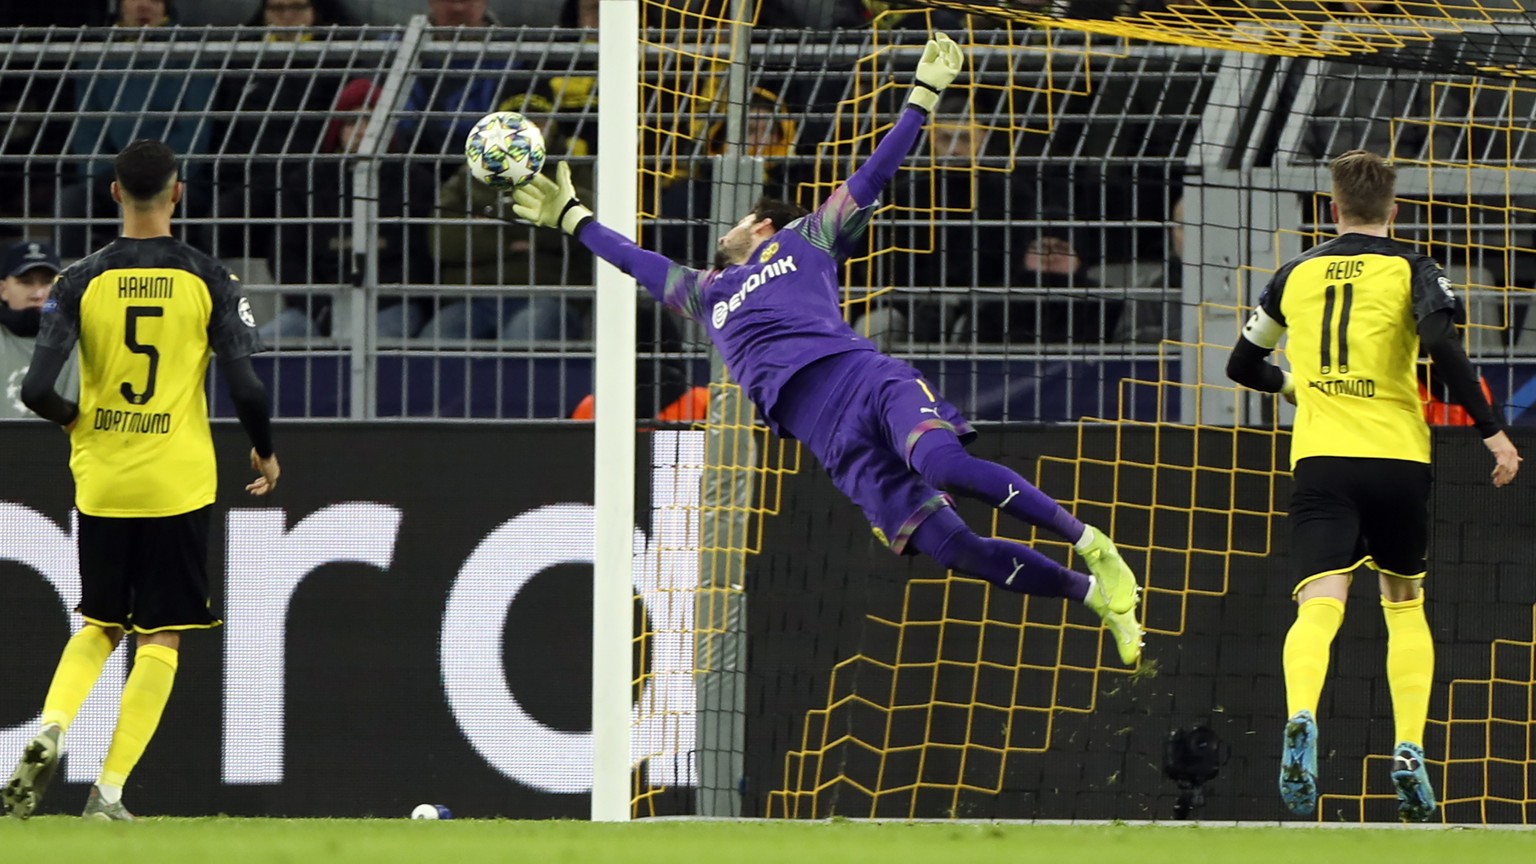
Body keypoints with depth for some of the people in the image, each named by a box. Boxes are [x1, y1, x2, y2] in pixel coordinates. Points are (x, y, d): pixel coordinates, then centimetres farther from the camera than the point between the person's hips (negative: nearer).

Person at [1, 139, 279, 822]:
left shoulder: (81, 281, -4)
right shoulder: (209, 280, -6)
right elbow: (247, 388, -10)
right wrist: (265, 453, 10)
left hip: (100, 480, 2)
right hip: (178, 481, -2)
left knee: (99, 624, 19)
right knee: (161, 638, 5)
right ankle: (109, 791, -3)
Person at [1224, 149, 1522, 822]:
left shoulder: (1296, 274, 13)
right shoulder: (1411, 270, 2)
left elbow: (1242, 365, 23)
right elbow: (1444, 349, -16)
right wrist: (1491, 431, -10)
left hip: (1320, 460, 1)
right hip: (1397, 457, -1)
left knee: (1319, 608, -13)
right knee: (1405, 605, 19)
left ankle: (1301, 718, -42)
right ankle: (1409, 751, 5)